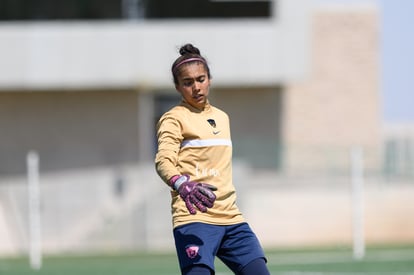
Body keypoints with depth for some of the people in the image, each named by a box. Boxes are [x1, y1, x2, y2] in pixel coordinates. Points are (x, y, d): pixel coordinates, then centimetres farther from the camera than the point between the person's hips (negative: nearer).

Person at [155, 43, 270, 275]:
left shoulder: (222, 117, 20)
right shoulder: (174, 119, -3)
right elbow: (164, 160, -20)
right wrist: (181, 184, -39)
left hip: (231, 218, 7)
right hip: (194, 218, -7)